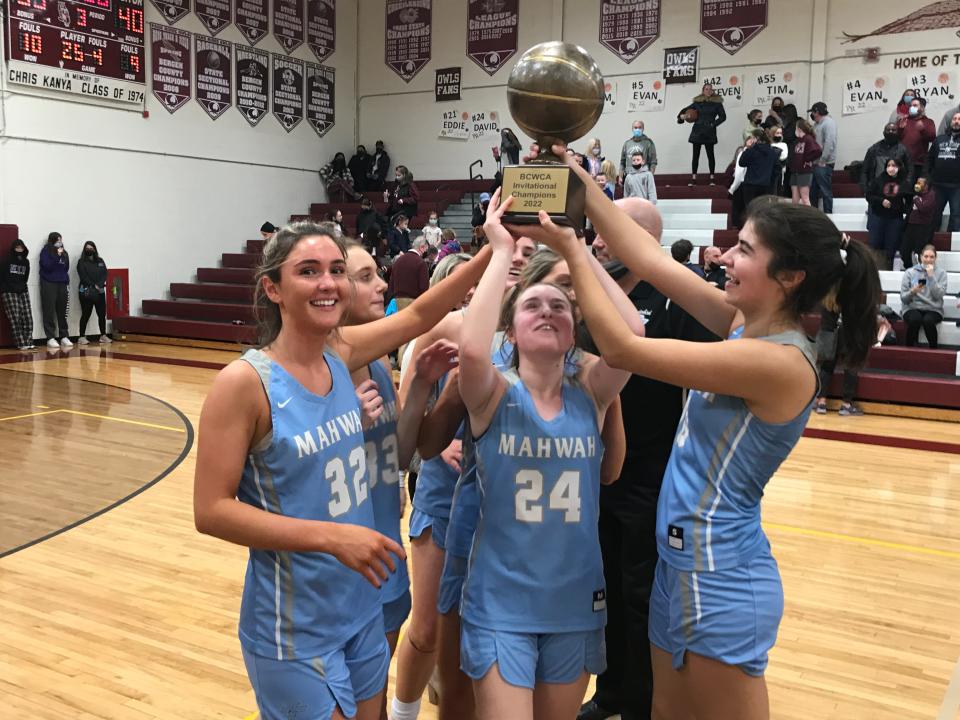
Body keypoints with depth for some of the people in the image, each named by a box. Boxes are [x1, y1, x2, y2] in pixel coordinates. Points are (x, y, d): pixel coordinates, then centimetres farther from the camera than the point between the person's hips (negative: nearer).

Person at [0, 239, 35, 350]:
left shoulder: (26, 262, 10)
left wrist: (21, 286, 4)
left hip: (23, 292, 5)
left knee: (27, 317, -2)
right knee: (15, 318, -8)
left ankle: (28, 342, 1)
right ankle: (21, 344, -10)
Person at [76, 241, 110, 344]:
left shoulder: (100, 261, 15)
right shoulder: (81, 262, 2)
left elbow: (104, 274, 5)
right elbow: (83, 277, -8)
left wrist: (99, 285, -11)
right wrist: (94, 285, -14)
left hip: (100, 291, 4)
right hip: (86, 292, -4)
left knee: (102, 314, 3)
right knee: (86, 314, -4)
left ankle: (103, 335, 11)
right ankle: (82, 337, -1)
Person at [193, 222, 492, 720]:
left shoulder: (342, 354, -1)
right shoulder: (245, 382, -18)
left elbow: (420, 315, 10)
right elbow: (211, 511, -19)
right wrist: (331, 536, -24)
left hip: (363, 609, 6)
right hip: (294, 630, -6)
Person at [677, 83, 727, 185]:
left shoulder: (717, 102, 2)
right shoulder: (697, 102, 7)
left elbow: (723, 116, 1)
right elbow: (685, 109, 17)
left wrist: (714, 124, -10)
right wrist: (681, 116, -1)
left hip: (709, 132, -2)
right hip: (697, 131, 2)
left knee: (710, 154, 0)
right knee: (695, 155, 2)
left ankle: (712, 178, 5)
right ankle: (693, 178, 5)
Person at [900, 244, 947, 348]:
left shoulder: (941, 273, 7)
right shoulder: (909, 272, 5)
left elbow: (938, 295, -8)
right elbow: (903, 298, 0)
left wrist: (931, 276, -11)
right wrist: (912, 291, -20)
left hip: (933, 309, 0)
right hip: (912, 308, 0)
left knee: (928, 320, -33)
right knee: (915, 319, -34)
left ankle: (934, 350, -15)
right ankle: (909, 348, -20)